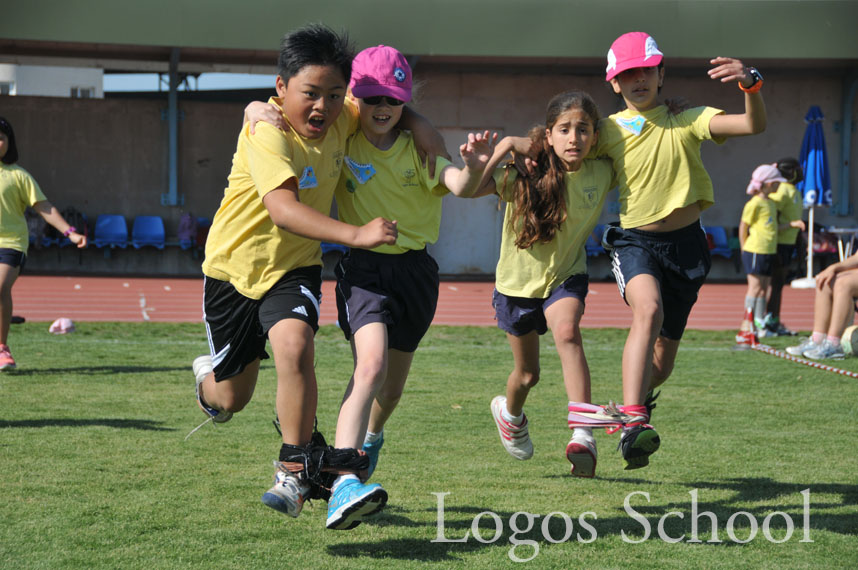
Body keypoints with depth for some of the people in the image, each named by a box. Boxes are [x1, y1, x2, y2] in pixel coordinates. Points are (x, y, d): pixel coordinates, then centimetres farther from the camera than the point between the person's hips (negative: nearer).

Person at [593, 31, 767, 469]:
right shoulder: (609, 131, 1)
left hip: (685, 245, 2)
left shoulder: (685, 122, -2)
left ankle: (640, 398, 46)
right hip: (634, 240, -2)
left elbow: (753, 125, -14)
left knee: (663, 356, 10)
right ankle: (633, 423, -43)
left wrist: (750, 84, -32)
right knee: (648, 309, -34)